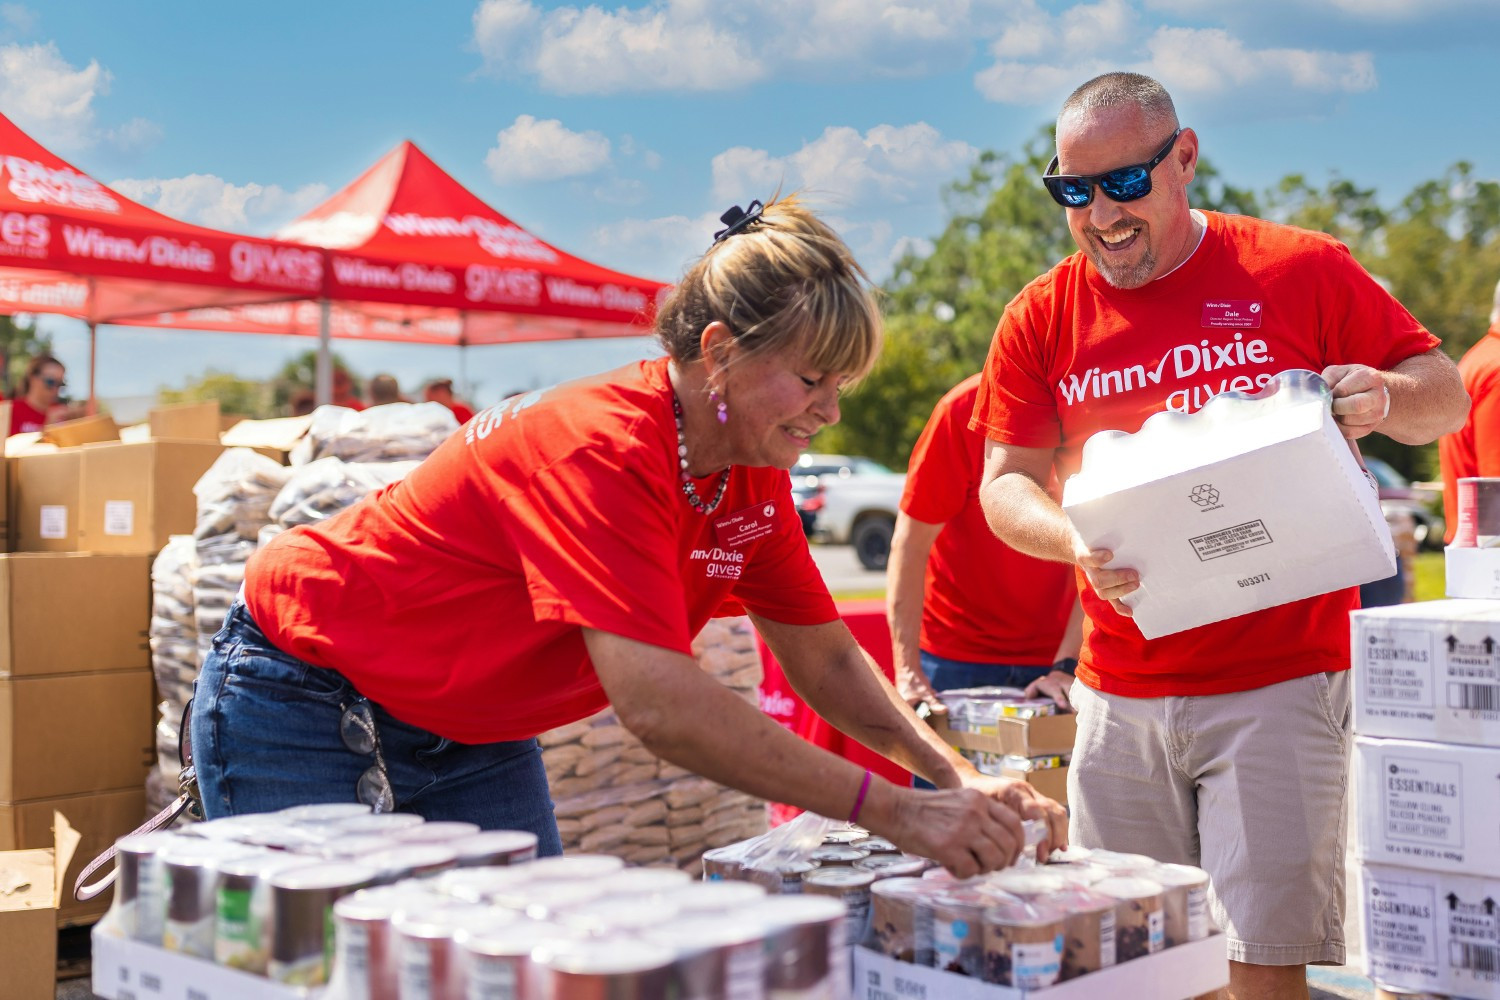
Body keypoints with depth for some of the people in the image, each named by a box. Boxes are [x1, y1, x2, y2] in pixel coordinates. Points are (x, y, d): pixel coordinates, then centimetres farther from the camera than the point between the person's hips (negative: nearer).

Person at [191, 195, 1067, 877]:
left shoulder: (754, 480, -5)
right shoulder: (601, 450, -32)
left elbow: (825, 658, 3)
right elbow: (657, 703, -41)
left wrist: (957, 777, -12)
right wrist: (895, 813, -40)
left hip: (473, 736, 8)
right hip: (307, 708, -7)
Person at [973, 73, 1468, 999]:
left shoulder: (1302, 271, -1)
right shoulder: (1043, 317, 5)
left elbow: (1446, 396, 6)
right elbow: (1006, 482, 6)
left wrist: (1386, 399, -17)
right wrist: (1076, 542, -16)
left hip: (1279, 679, -2)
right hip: (1121, 693, 3)